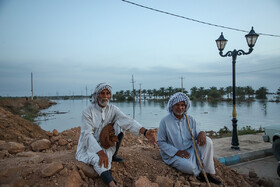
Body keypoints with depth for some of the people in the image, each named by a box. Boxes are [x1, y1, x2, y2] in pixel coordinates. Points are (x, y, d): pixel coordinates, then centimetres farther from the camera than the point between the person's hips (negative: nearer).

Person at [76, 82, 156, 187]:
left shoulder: (112, 109, -5)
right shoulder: (88, 112, -14)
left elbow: (127, 121, -21)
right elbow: (87, 134, -21)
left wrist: (145, 132, -40)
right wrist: (101, 152, -36)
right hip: (90, 146, -4)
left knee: (120, 125, -17)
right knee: (99, 160, -36)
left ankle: (113, 156, -3)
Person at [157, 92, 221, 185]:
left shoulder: (190, 119, 4)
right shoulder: (165, 121, -9)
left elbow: (197, 134, 7)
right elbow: (160, 142, -7)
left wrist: (202, 133, -20)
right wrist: (177, 152, -18)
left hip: (190, 150, 4)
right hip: (174, 155, -4)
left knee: (207, 141, -19)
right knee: (189, 166, -34)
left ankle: (207, 173, -11)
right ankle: (198, 173, 4)